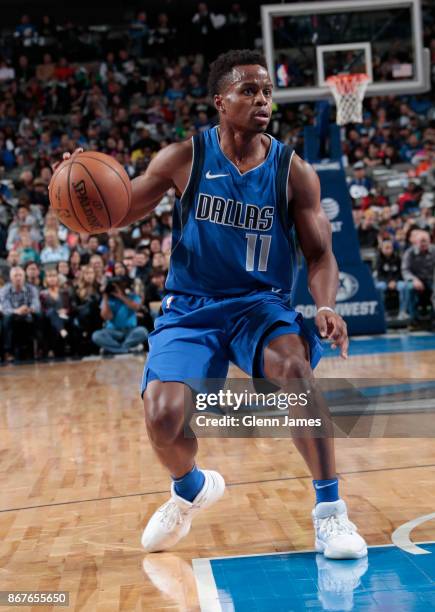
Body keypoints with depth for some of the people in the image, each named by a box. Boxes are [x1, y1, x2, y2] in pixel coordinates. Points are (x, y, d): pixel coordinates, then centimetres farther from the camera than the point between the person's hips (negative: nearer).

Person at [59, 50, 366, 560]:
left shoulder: (293, 171, -3)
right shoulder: (184, 158, -4)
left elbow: (320, 255, 0)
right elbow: (118, 213, 4)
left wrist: (326, 307, -21)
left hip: (262, 303, 0)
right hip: (189, 307, 1)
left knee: (292, 366, -33)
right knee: (162, 419, -17)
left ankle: (330, 509, -19)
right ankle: (190, 490, 21)